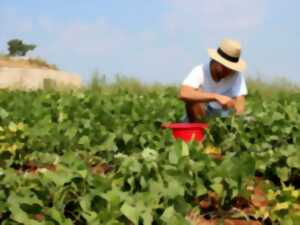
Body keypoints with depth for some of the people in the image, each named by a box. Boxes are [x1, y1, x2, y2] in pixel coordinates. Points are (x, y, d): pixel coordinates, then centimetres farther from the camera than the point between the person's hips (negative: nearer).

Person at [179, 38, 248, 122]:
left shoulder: (236, 76, -14)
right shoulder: (200, 71, -20)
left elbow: (240, 102, -21)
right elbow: (183, 94, -37)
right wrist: (217, 97, -45)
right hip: (196, 120, -3)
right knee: (196, 93, -29)